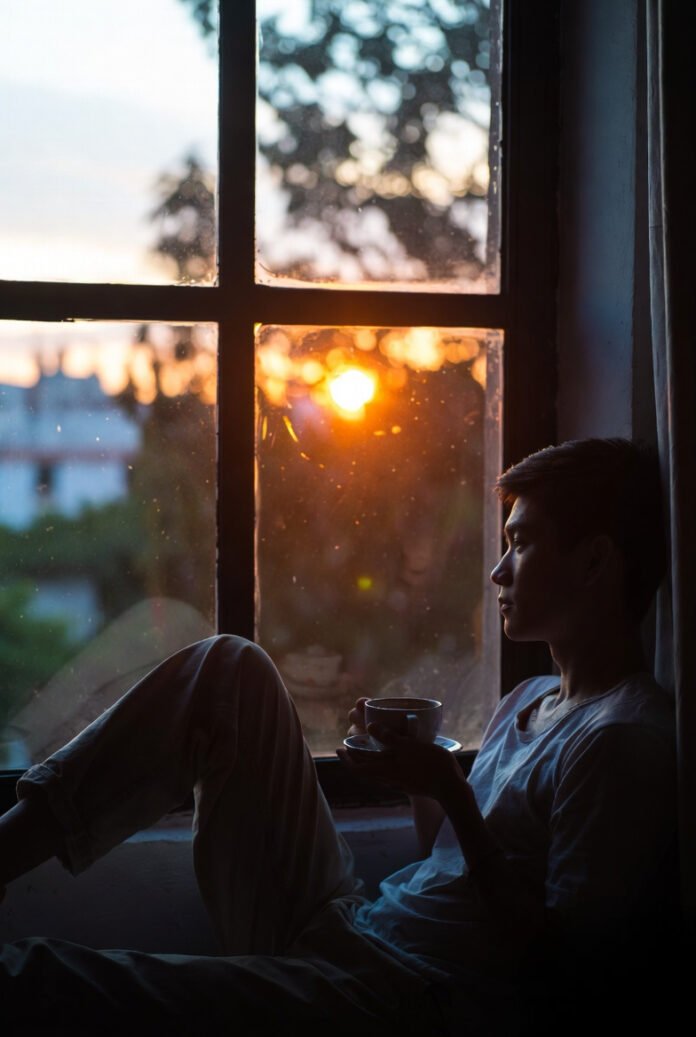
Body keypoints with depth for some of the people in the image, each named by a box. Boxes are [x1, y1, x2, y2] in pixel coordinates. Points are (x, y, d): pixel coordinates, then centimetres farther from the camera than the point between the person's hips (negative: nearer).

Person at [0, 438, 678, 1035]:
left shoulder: (624, 740, -13)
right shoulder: (526, 703, 16)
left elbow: (561, 963, -18)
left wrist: (449, 789, -19)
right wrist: (419, 770, 2)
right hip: (339, 927, 10)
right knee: (229, 666, 5)